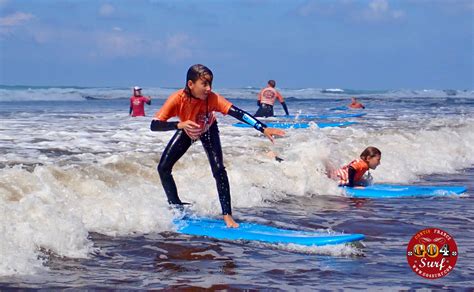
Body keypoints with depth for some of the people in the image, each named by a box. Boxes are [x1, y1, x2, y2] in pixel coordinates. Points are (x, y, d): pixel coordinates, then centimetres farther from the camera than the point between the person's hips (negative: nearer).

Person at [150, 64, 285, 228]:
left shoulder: (212, 98, -38)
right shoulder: (177, 99, -38)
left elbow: (238, 113, -48)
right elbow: (154, 125, -43)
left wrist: (263, 129, -59)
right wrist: (180, 125, -59)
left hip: (207, 131, -1)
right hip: (186, 132, 1)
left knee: (218, 169, -18)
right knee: (163, 168, -5)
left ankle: (227, 215, -10)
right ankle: (176, 207, 15)